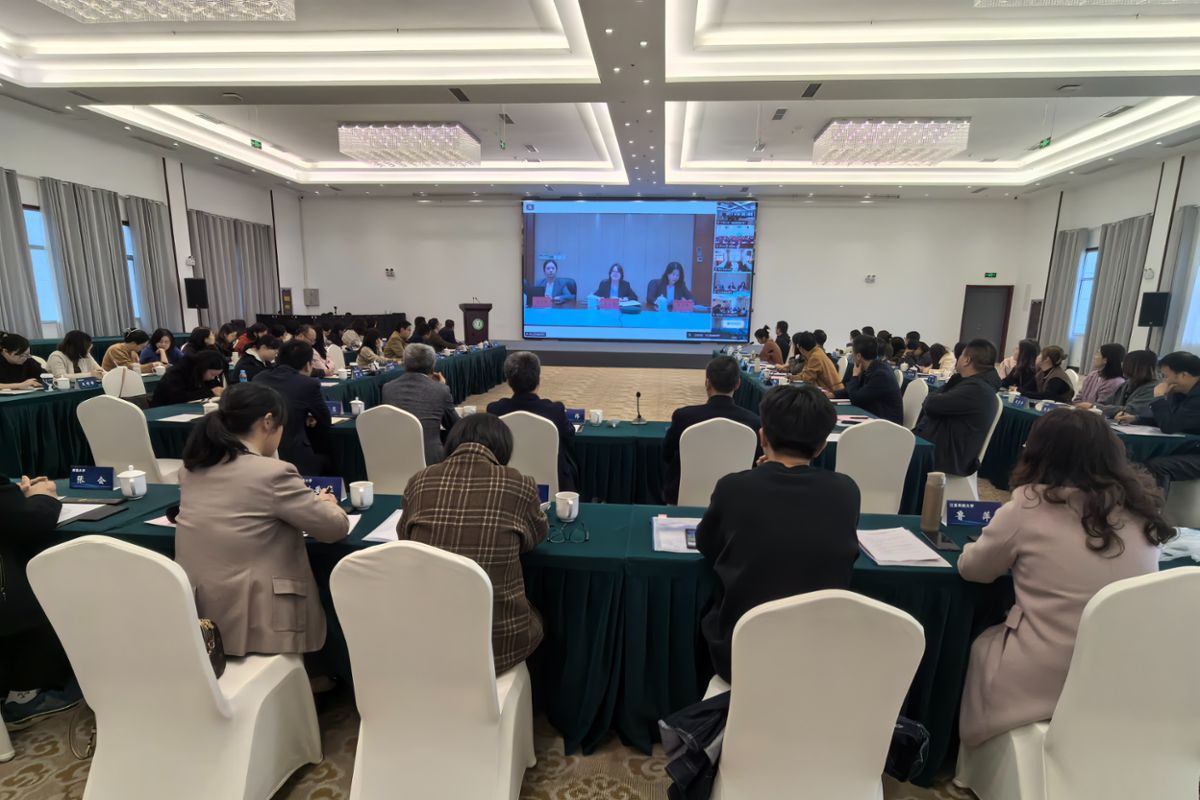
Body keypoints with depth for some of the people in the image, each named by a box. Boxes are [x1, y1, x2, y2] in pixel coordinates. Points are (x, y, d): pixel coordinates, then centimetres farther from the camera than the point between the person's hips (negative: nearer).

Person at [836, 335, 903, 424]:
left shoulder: (881, 374, -24)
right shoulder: (871, 367, 3)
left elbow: (855, 399, -21)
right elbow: (855, 391, 13)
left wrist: (855, 376, -10)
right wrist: (833, 394, -1)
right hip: (873, 415, 8)